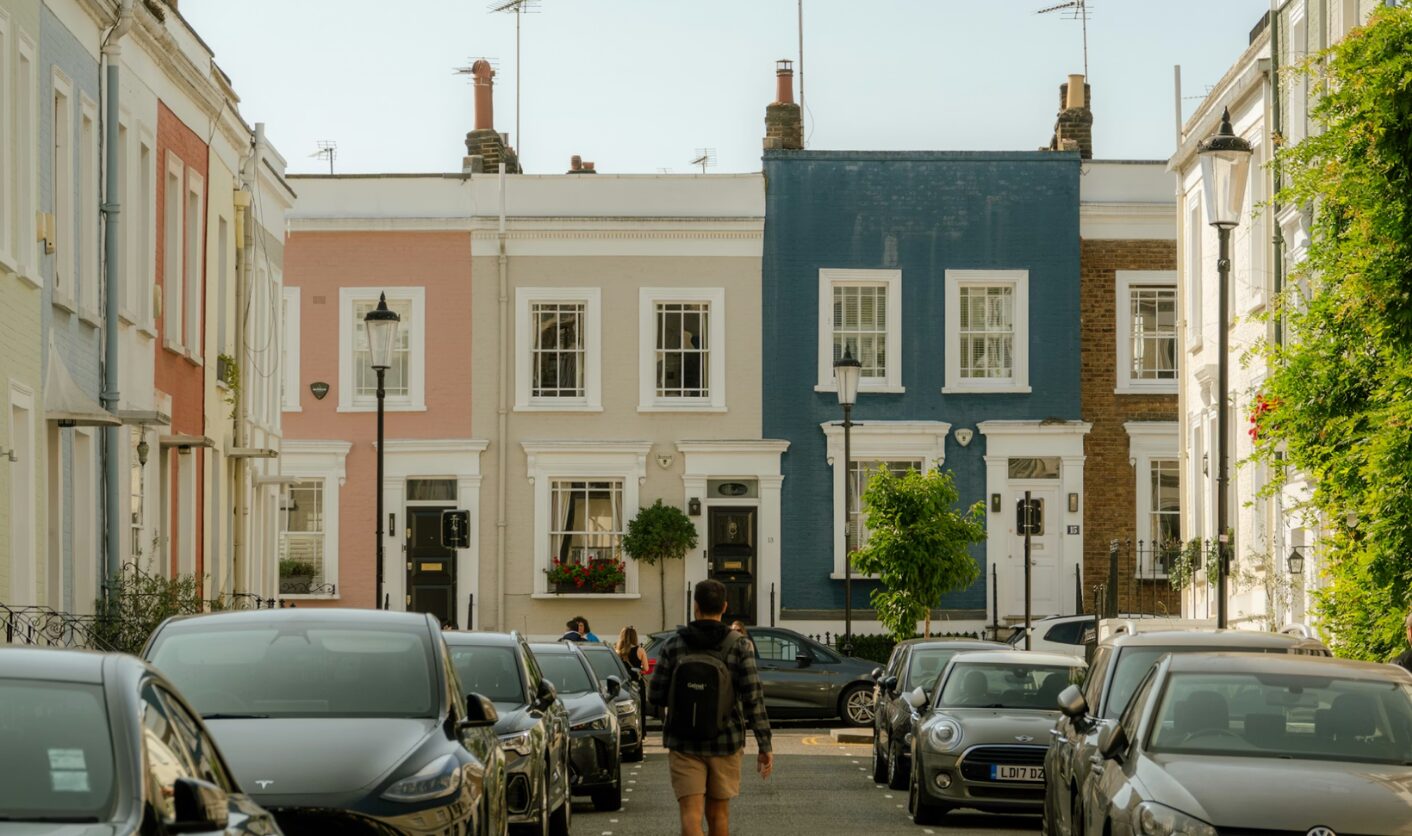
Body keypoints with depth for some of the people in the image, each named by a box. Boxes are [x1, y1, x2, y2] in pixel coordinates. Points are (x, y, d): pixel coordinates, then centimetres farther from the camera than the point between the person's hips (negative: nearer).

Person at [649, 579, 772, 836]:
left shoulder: (673, 644, -4)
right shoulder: (738, 646, -6)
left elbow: (656, 697, -2)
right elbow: (753, 699, -10)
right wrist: (764, 746, -6)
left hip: (683, 745, -1)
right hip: (725, 743, 1)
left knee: (690, 814, -5)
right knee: (718, 813, 16)